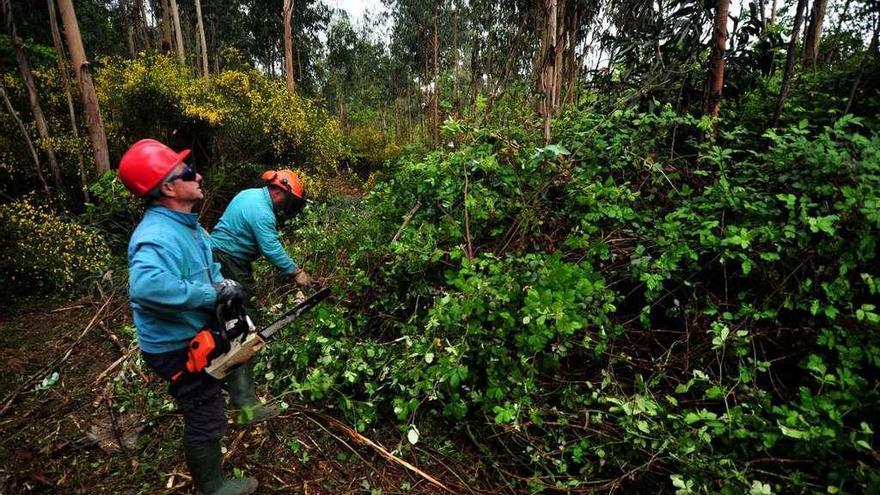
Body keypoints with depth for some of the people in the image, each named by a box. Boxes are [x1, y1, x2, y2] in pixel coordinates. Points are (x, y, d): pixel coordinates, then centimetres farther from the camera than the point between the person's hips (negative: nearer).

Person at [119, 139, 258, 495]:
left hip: (193, 338, 10)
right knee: (205, 420, 8)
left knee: (204, 414, 32)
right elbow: (146, 285, -51)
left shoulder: (185, 224, 2)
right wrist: (213, 294, -38)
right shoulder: (158, 236, -31)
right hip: (177, 349, -10)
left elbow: (208, 265, 13)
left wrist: (224, 285, -9)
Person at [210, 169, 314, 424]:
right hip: (228, 265, -11)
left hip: (220, 256, 11)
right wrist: (296, 273, -12)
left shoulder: (252, 195, 11)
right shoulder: (261, 212, -21)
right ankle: (245, 403, -15)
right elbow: (272, 250, -23)